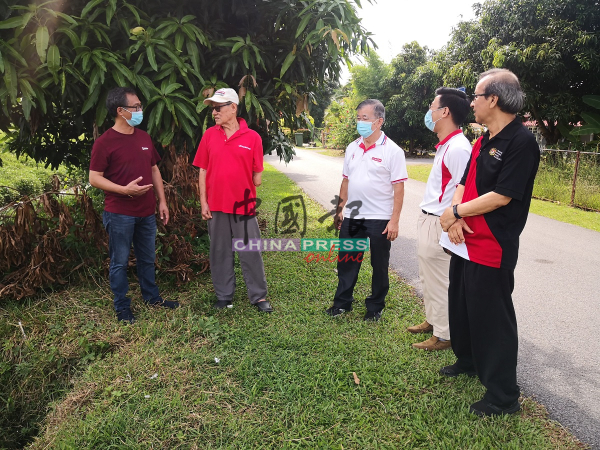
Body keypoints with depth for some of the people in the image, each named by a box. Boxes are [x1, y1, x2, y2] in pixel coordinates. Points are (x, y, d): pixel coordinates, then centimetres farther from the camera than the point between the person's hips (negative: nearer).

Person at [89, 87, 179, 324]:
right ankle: (122, 307, 20)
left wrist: (162, 201, 10)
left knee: (147, 258, 18)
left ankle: (151, 297, 34)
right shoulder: (105, 142, -11)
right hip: (119, 215, -6)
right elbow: (94, 178, -11)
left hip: (146, 212, 6)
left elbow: (154, 170, 15)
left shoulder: (144, 137, 8)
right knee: (119, 262, 6)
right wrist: (125, 189, -23)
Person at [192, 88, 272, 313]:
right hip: (216, 205, 2)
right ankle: (224, 296, 25)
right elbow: (203, 170, 4)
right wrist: (203, 201, 0)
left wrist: (248, 192, 2)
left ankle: (258, 296, 20)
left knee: (251, 252, 6)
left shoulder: (252, 137, -4)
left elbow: (257, 175, 3)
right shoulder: (209, 135, 3)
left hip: (244, 205, -2)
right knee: (220, 253, 11)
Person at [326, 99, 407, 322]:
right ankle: (342, 302, 29)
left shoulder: (392, 151, -9)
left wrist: (394, 220, -15)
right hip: (352, 217, 5)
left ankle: (375, 307, 25)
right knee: (347, 261, 13)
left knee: (379, 265, 9)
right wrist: (340, 209, 12)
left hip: (379, 219, -5)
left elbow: (398, 188, -11)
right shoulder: (352, 148, 7)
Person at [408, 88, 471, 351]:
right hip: (427, 220, 10)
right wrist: (425, 221, 17)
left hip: (438, 225, -10)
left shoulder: (458, 148, -20)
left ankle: (443, 335, 18)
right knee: (427, 277, 22)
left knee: (439, 282, 3)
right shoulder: (445, 146, 11)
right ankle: (432, 320, 39)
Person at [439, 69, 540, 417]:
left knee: (493, 317, 1)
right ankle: (468, 361, 43)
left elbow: (501, 196, -22)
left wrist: (455, 212, -12)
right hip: (465, 241, 9)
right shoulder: (483, 141, 12)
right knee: (461, 304, 21)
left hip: (493, 247, -9)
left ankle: (504, 396, 17)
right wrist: (456, 218, -9)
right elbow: (464, 183, 9)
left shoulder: (521, 141, -16)